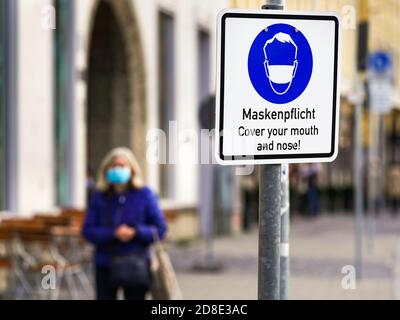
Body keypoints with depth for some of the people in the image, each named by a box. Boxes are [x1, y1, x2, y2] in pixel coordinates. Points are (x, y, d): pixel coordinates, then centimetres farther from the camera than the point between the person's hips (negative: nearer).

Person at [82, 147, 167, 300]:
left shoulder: (144, 194, -1)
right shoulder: (99, 197, 2)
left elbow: (160, 228, -3)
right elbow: (88, 231, -4)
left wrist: (135, 232, -19)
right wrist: (113, 234, -20)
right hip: (105, 266, 1)